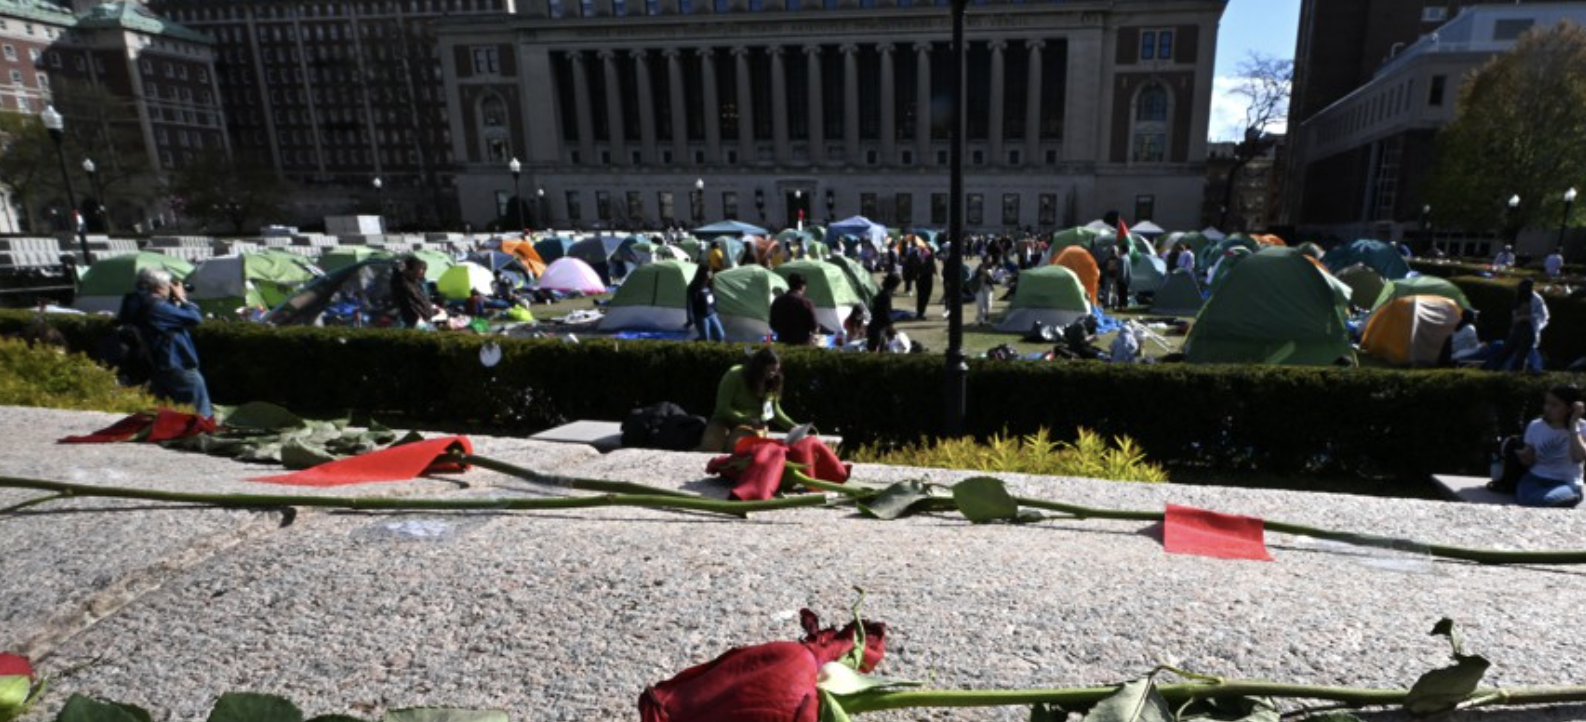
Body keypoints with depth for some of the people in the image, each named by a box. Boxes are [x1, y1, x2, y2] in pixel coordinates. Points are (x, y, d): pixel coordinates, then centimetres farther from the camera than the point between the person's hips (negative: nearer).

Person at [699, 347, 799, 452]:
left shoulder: (772, 383, -1)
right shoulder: (735, 375, -15)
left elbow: (775, 411, 12)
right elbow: (723, 407, -16)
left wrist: (794, 428, 1)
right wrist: (747, 420, -28)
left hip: (753, 424, 2)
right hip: (725, 419, -1)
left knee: (732, 449, -30)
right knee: (709, 448, -26)